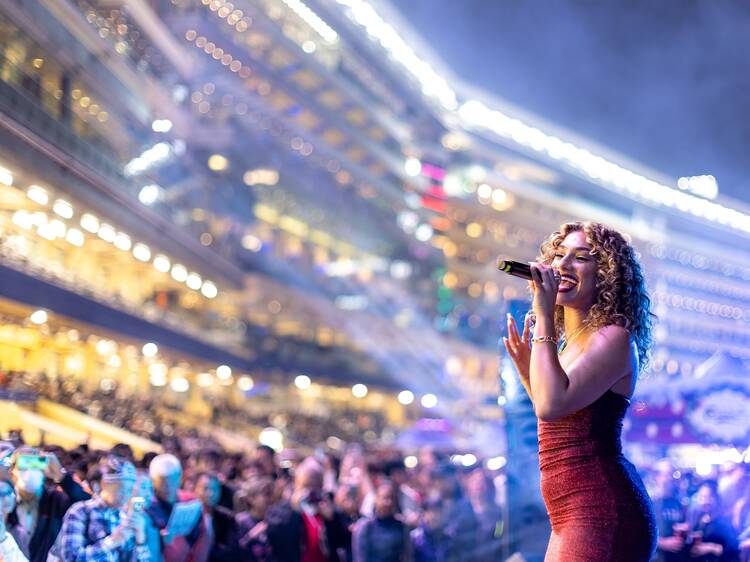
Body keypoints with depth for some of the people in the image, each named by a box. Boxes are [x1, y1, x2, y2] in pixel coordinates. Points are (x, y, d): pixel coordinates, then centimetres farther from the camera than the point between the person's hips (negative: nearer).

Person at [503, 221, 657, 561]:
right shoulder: (572, 342, 17)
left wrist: (543, 317, -19)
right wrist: (525, 368, 18)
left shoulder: (614, 338, -11)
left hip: (601, 515, -10)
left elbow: (552, 404, -26)